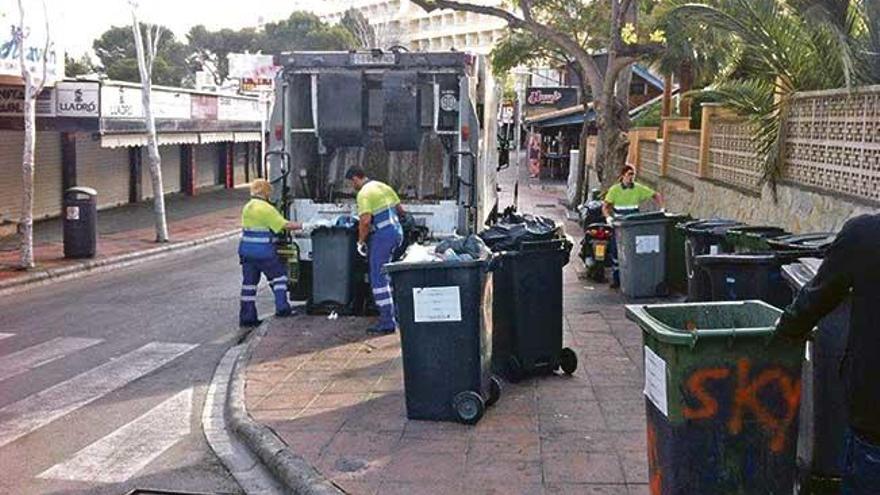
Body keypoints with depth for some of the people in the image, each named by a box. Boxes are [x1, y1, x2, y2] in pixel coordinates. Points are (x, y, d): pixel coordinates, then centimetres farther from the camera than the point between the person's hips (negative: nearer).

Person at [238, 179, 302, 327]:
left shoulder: (247, 207, 11)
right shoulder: (266, 209, -14)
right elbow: (284, 225, -16)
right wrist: (301, 225, -5)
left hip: (246, 250, 7)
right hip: (264, 252, -7)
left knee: (249, 282, 9)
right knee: (278, 276, 10)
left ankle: (247, 316, 11)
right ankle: (282, 307, 5)